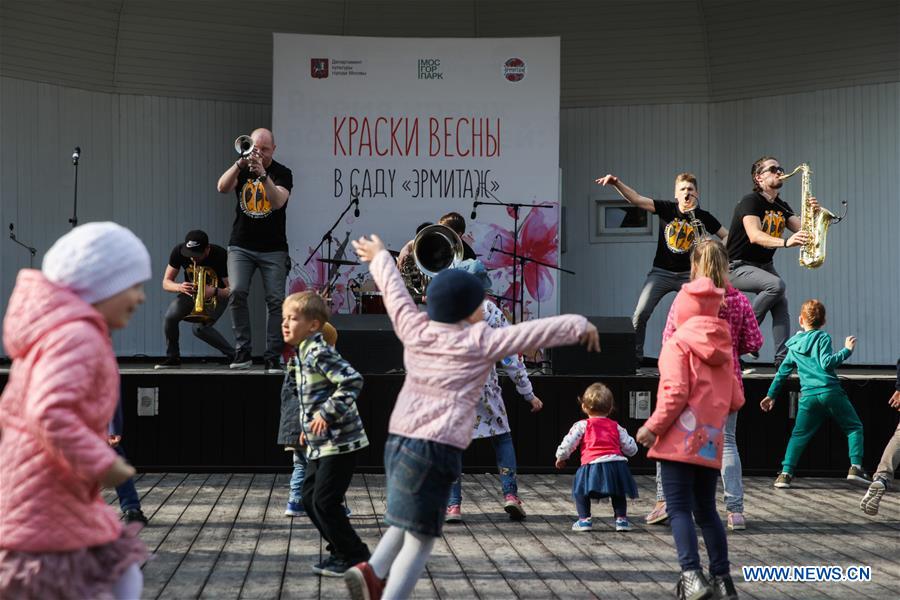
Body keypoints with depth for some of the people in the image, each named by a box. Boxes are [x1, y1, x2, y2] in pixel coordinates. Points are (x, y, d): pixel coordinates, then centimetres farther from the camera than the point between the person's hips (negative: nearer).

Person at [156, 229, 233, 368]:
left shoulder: (220, 256, -29)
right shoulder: (178, 252, -20)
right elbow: (166, 283, -14)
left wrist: (214, 291, -46)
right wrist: (179, 287, -36)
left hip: (217, 294, -4)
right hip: (191, 292, 4)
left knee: (200, 328, -26)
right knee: (170, 317, -22)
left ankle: (233, 355, -9)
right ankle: (173, 358, 1)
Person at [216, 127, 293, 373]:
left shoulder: (282, 173, -2)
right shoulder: (241, 169, 6)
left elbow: (278, 202, -20)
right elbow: (222, 187, -13)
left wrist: (263, 174, -32)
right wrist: (240, 164, -27)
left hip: (273, 249, -1)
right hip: (241, 246, 1)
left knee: (275, 300, -6)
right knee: (237, 292, -15)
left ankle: (273, 357, -2)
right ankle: (242, 351, -8)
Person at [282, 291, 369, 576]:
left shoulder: (319, 354, -18)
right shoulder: (302, 355, 13)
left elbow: (352, 380, -28)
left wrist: (328, 414, -26)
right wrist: (307, 429, 22)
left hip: (339, 443, -10)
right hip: (321, 444, 10)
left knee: (324, 501, -7)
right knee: (309, 496, 13)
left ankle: (354, 556, 5)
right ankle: (340, 550, 23)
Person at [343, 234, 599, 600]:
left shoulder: (414, 330, 8)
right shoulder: (480, 342, -5)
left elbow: (394, 291, 24)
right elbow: (538, 332, 0)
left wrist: (380, 258, 42)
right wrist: (580, 326, 15)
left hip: (398, 440, 7)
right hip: (436, 447, -7)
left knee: (408, 523, 23)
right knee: (420, 540, -3)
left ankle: (373, 570, 1)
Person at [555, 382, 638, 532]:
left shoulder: (582, 425, 8)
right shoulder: (616, 427, 19)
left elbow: (568, 444, 5)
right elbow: (631, 449, 21)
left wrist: (561, 458, 25)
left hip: (593, 464, -4)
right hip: (617, 464, 4)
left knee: (581, 491, 17)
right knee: (618, 493, 28)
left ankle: (584, 519, 9)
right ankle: (621, 519, 22)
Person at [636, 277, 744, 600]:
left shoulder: (678, 342, -6)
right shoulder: (723, 347, 13)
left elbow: (675, 393, -16)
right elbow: (736, 400, 12)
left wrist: (653, 427, -8)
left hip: (681, 440, -6)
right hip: (711, 442, 6)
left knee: (679, 509, -6)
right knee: (706, 509, 16)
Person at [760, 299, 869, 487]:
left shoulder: (794, 346, 17)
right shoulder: (822, 338, 2)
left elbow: (782, 371, 22)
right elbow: (826, 363, -13)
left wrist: (771, 395, 30)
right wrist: (846, 350, -6)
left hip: (808, 396, 4)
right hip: (831, 392, -4)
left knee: (799, 435, 12)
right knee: (854, 427, 10)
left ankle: (786, 473, 0)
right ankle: (856, 467, -3)